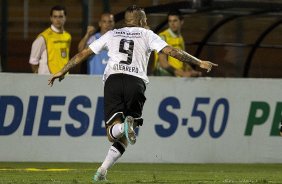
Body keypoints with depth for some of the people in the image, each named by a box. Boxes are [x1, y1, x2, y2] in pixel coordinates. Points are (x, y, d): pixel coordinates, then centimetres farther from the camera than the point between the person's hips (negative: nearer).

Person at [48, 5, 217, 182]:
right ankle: (103, 170, -15)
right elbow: (171, 51, 11)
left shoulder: (112, 34, 25)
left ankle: (122, 127, -39)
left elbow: (83, 54, 26)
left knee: (113, 132, -4)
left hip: (113, 80, 1)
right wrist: (199, 63, 17)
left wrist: (62, 72, 35)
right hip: (136, 81, -1)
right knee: (124, 138, 6)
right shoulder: (147, 35, 20)